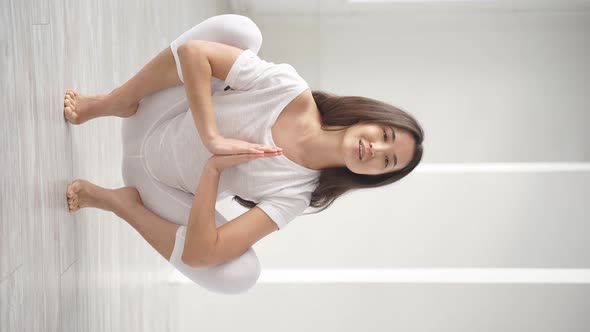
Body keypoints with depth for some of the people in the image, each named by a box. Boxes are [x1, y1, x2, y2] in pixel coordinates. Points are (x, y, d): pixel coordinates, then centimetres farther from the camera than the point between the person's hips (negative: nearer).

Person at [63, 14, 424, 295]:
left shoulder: (294, 195, -20)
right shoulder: (288, 88, -23)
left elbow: (197, 255, -27)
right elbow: (192, 51, -27)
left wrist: (213, 169, -29)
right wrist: (212, 137, -33)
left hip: (160, 187, 1)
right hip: (152, 120, -1)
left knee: (241, 274, -30)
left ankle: (118, 201, -8)